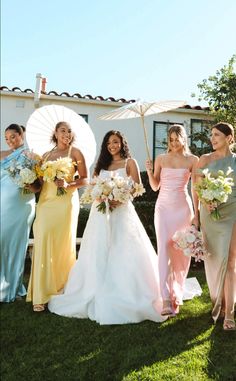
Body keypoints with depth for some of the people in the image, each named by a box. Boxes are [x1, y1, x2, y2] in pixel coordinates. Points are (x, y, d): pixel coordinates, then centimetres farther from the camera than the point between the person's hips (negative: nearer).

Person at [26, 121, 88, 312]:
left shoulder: (75, 152, 6)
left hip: (66, 202, -3)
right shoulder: (46, 155, 17)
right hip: (46, 201, 3)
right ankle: (41, 295, -2)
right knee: (43, 242, -8)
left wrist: (68, 184, -15)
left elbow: (85, 179, 1)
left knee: (63, 244, 0)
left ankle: (63, 288, 17)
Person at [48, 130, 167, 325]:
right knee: (98, 256, 5)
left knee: (123, 254, -6)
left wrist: (120, 199, -18)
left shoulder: (130, 162, 6)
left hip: (121, 211, -4)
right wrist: (99, 198, -8)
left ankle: (126, 299, 4)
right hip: (101, 213, 4)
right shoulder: (102, 164, 18)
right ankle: (99, 298, 16)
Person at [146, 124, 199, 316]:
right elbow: (155, 186, 10)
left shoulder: (193, 160, 2)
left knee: (181, 252, 5)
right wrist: (149, 171, -8)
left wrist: (196, 213, -1)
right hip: (163, 207, 1)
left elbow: (195, 188, 2)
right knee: (164, 250, -8)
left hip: (183, 207, 0)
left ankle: (177, 294, 24)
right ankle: (166, 299, -8)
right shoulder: (161, 159, 6)